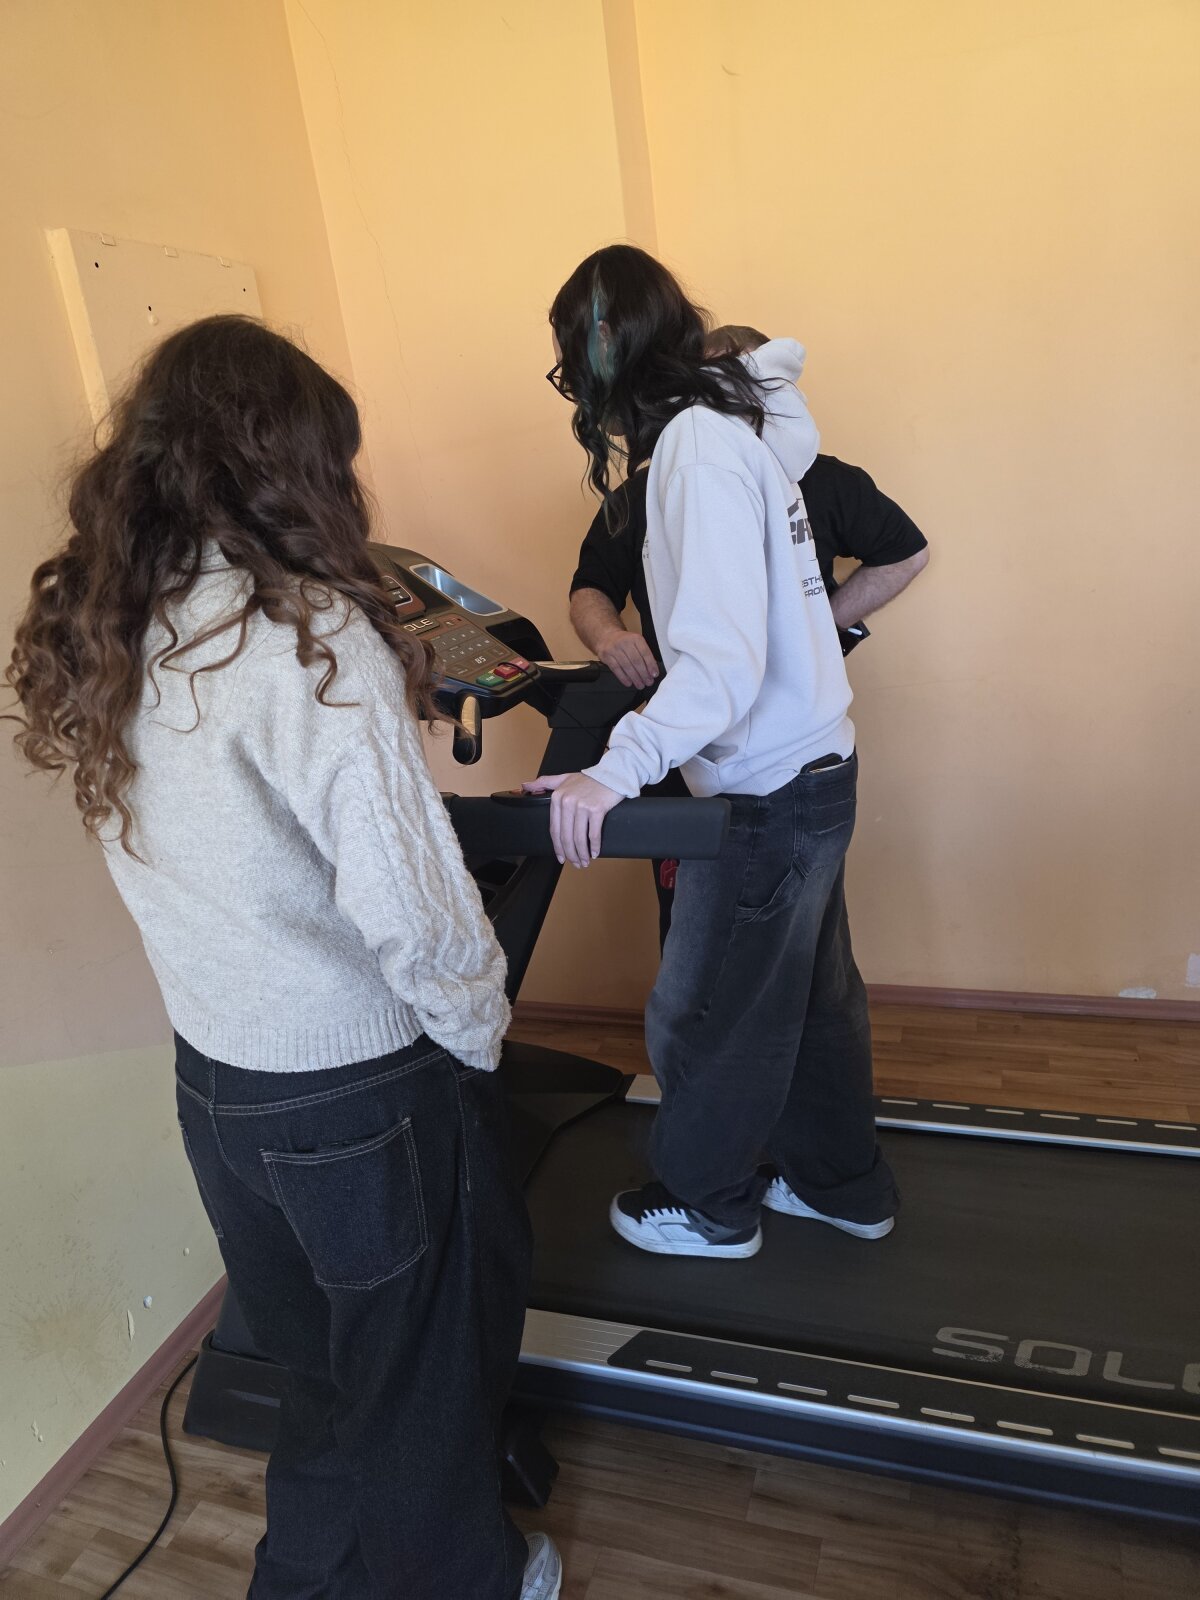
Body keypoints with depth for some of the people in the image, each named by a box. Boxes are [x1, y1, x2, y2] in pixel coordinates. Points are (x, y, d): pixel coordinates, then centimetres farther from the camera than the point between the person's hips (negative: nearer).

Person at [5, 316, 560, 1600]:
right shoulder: (311, 639, -25)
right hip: (362, 1088, -6)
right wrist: (480, 1037, -8)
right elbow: (410, 904, -25)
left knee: (312, 1361, 30)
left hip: (213, 1077, 7)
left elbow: (209, 852, 2)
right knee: (423, 1371, 21)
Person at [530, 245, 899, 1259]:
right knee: (815, 993, 22)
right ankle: (844, 1186, 41)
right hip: (812, 768, 9)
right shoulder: (740, 423, 9)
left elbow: (725, 657, -31)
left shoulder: (698, 445, -20)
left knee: (703, 1015, 10)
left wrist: (618, 772, -40)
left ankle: (710, 1208, 33)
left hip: (767, 794, -9)